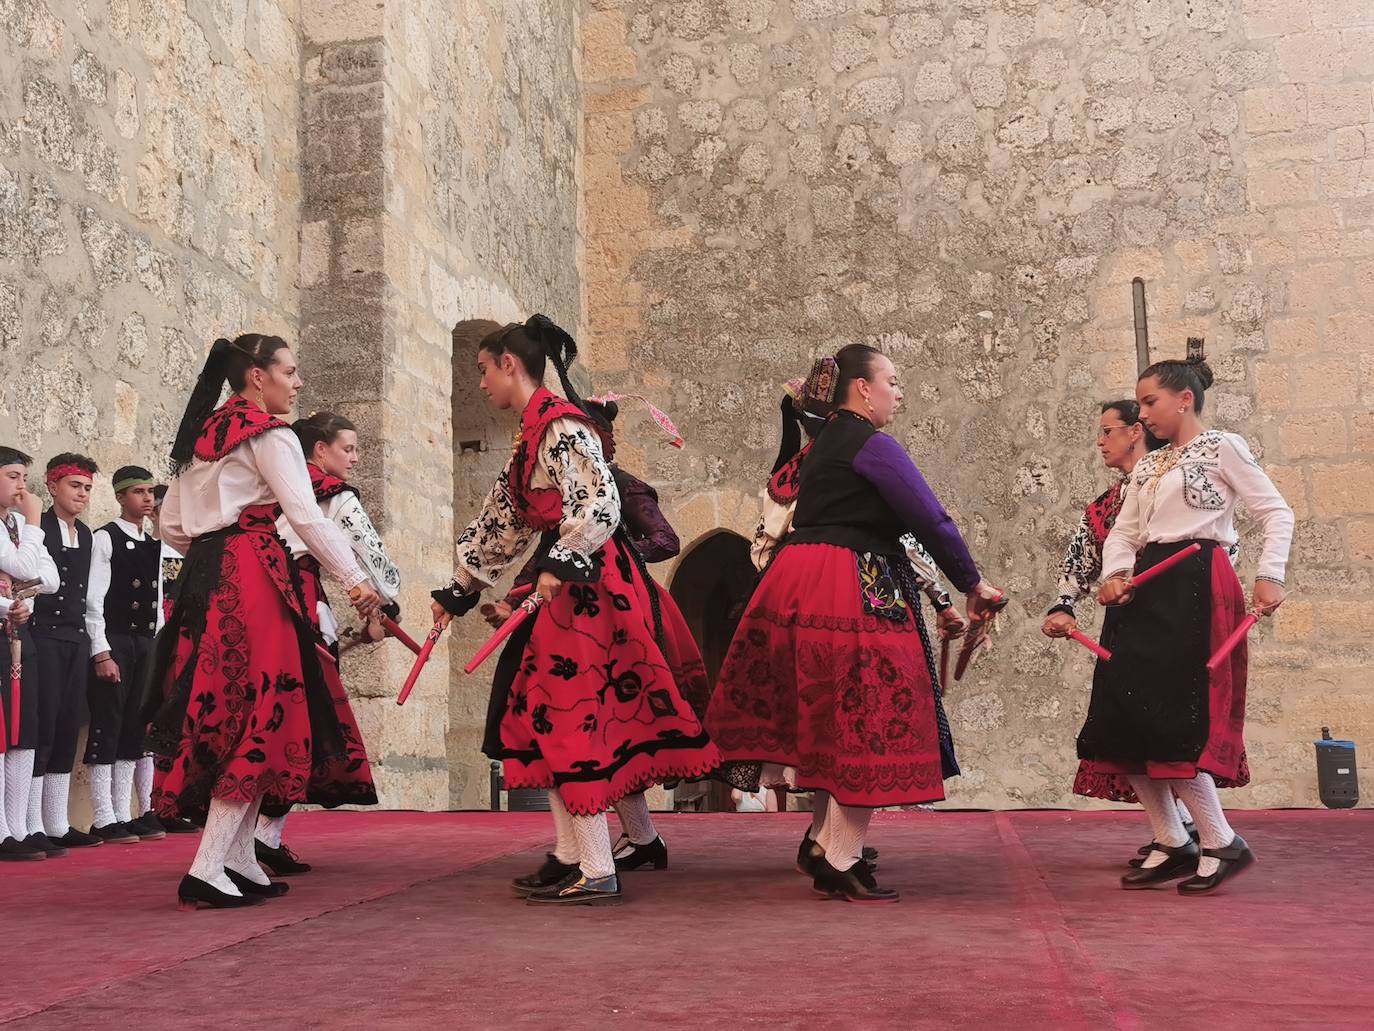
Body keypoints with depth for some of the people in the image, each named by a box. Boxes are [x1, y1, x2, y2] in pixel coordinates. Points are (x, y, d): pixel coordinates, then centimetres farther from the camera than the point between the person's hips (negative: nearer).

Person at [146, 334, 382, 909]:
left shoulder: (200, 436, 21)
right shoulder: (269, 435, -4)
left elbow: (171, 526, 19)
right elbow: (305, 515, -13)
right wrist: (355, 580, -11)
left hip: (203, 579, 9)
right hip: (252, 577, -9)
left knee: (221, 716, 9)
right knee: (259, 714, -8)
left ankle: (239, 861, 12)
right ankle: (208, 869, -13)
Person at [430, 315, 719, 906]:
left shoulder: (561, 426, -11)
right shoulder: (532, 434, 18)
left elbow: (601, 504, -22)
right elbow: (502, 520, 25)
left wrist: (560, 563, -29)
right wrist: (459, 589, 28)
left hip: (587, 585, -10)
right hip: (564, 584, 10)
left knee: (573, 715, -8)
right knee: (541, 714, 11)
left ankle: (597, 873, -2)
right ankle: (569, 857, 19)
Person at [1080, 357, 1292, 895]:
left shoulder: (1223, 448, 2)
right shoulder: (1146, 468, 20)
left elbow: (1277, 512, -2)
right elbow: (1123, 532, 16)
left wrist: (1269, 575, -14)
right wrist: (1114, 574, -4)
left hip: (1196, 587, -7)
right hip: (1146, 591, 7)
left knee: (1168, 720, -15)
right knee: (1123, 723, 0)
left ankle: (1222, 843, -1)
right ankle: (1172, 843, 11)